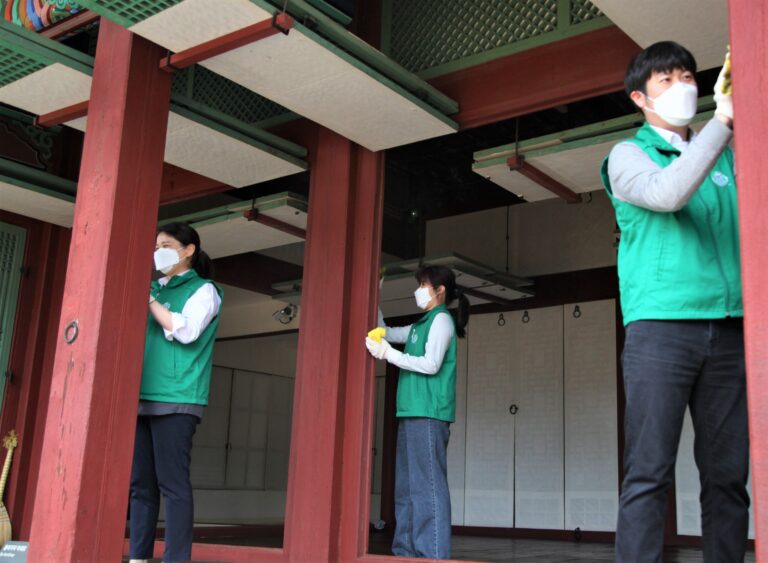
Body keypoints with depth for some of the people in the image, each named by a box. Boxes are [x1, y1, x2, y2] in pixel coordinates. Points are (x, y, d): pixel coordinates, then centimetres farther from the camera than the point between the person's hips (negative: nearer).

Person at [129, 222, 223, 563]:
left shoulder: (203, 290, 4)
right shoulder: (156, 288, 21)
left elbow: (186, 331, -13)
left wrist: (149, 299, -9)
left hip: (175, 400, -6)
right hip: (142, 397, 6)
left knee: (172, 482, -9)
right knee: (140, 483, 5)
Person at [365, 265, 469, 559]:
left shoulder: (442, 319, -3)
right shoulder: (421, 325, 22)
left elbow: (431, 364, -15)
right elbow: (386, 332, 33)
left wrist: (388, 353, -14)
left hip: (429, 415, -9)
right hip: (411, 414, 9)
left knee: (427, 485, -13)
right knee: (406, 487, 7)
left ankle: (433, 554, -14)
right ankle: (407, 551, 10)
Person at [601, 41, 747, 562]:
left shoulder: (725, 155, 21)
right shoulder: (629, 155, 8)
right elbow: (666, 194, -13)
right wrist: (723, 119, -13)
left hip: (729, 328, 5)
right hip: (661, 324, -4)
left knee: (728, 474, 4)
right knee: (650, 472, -8)